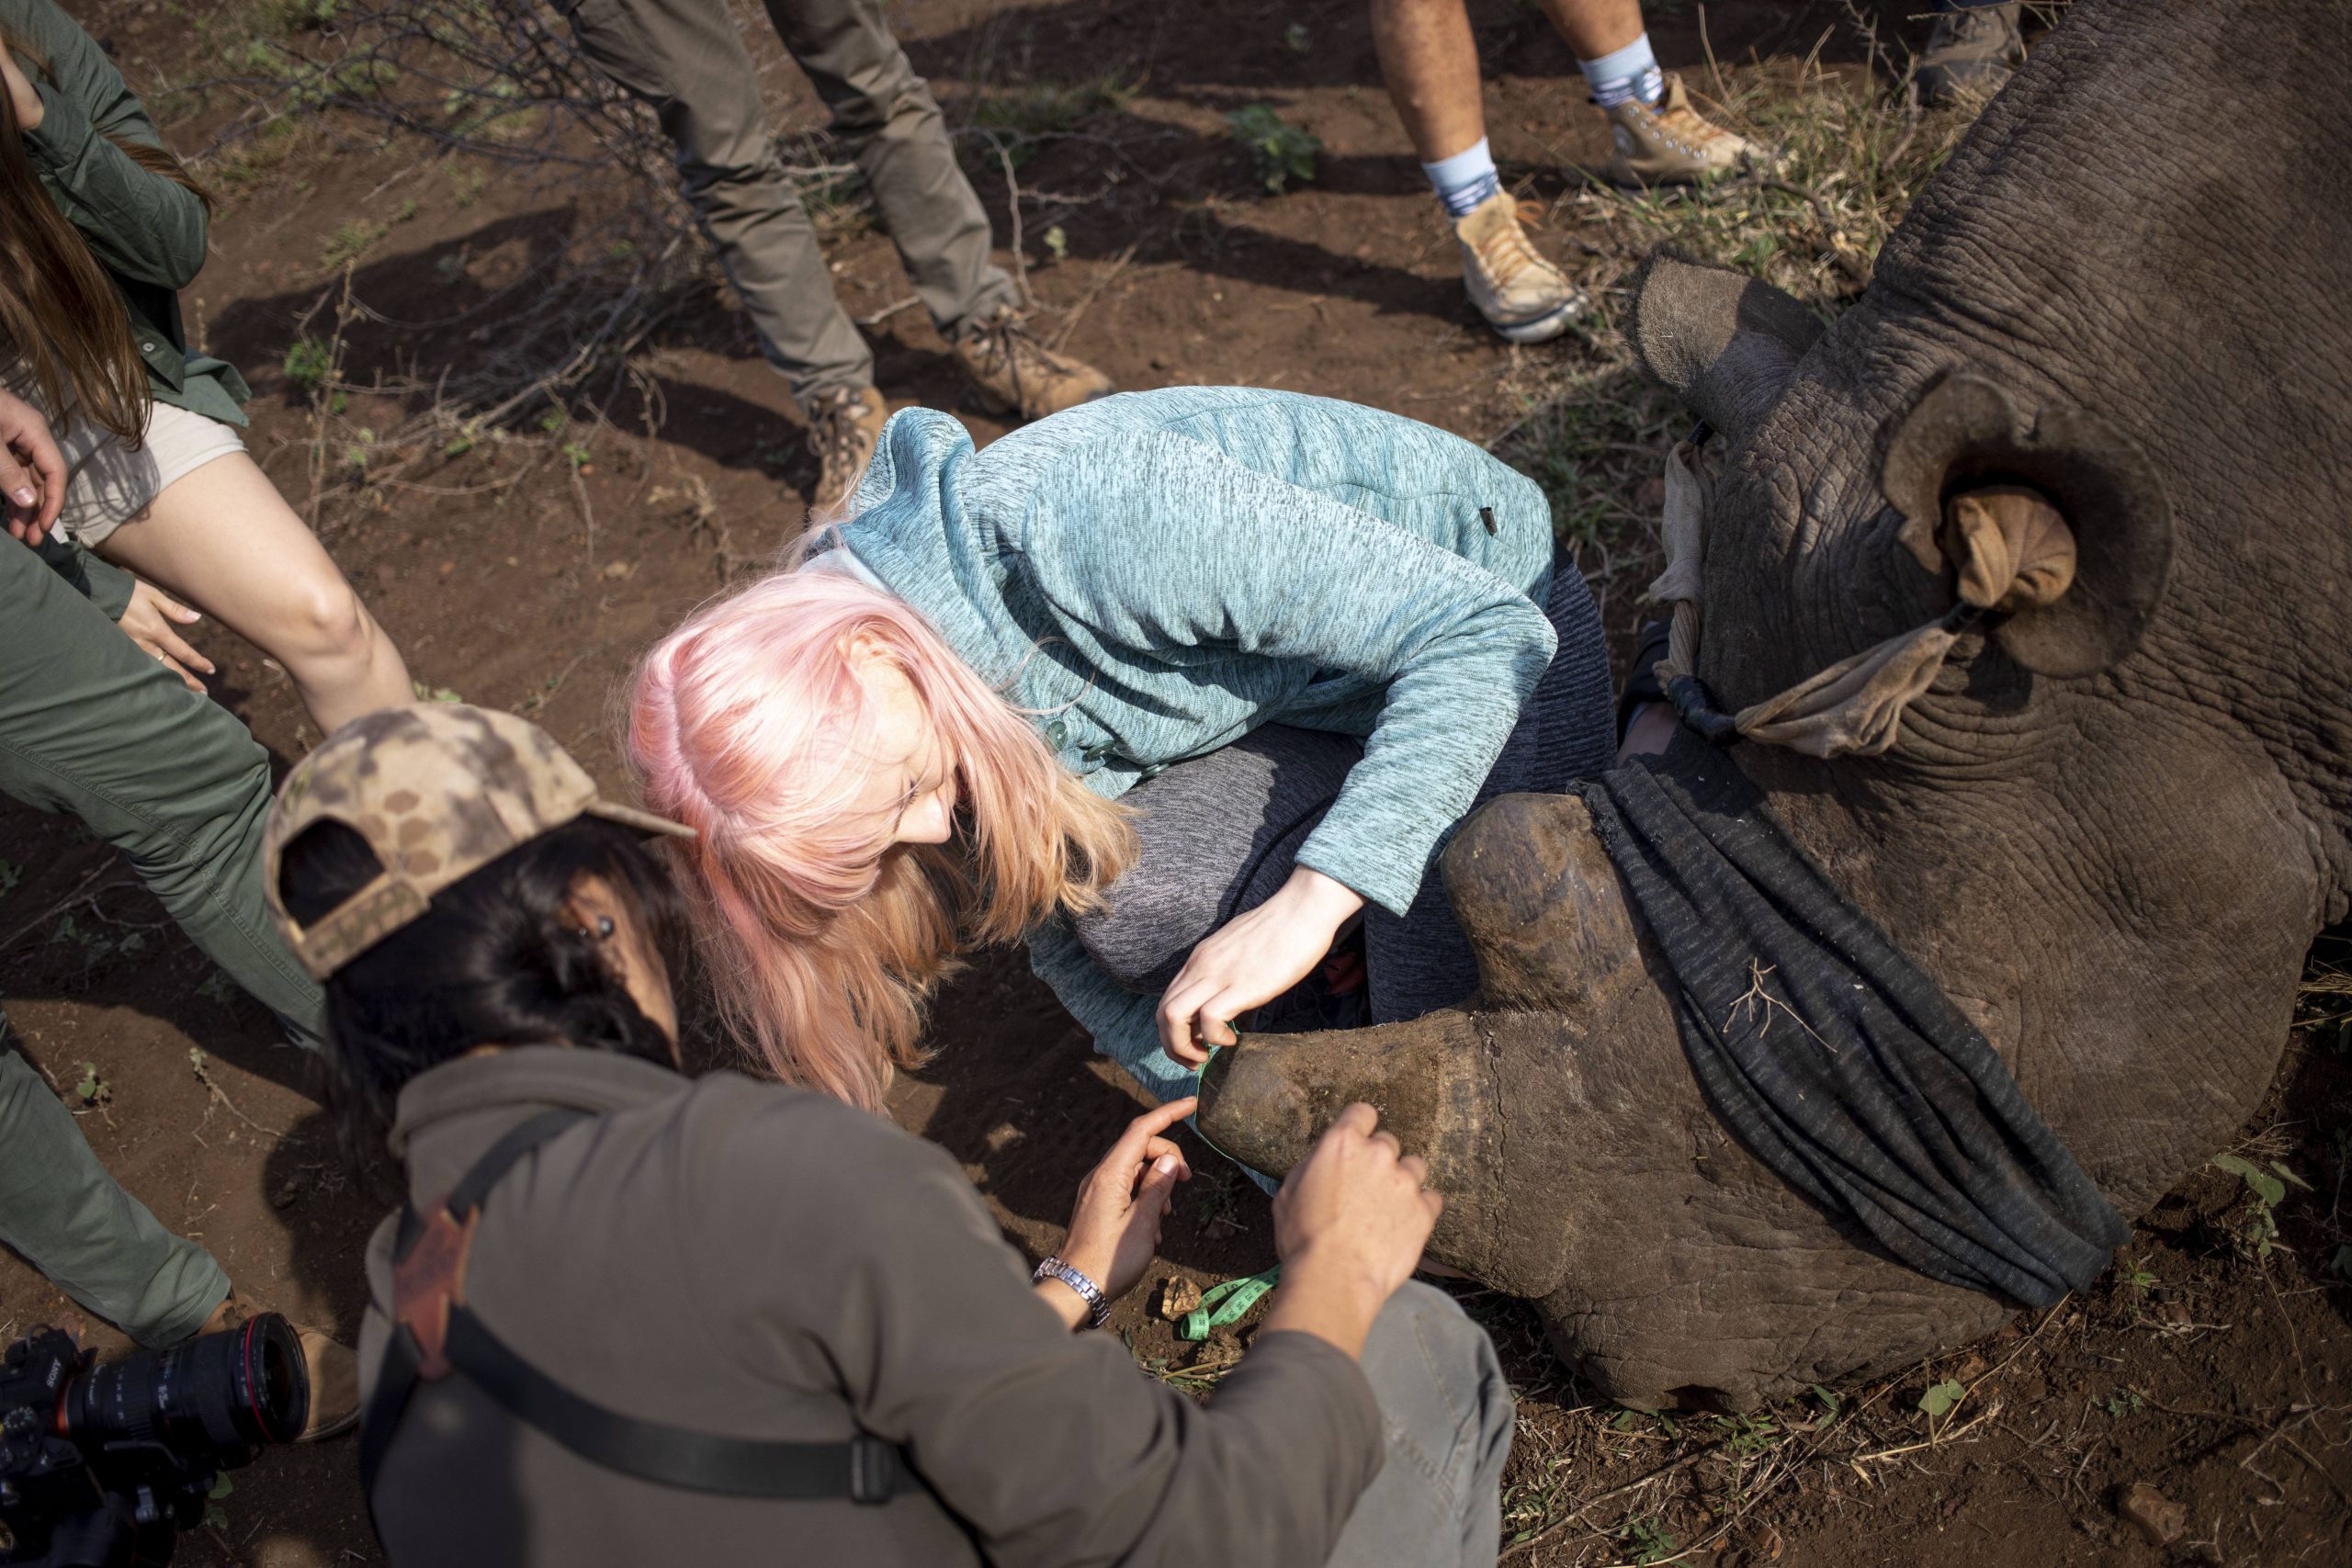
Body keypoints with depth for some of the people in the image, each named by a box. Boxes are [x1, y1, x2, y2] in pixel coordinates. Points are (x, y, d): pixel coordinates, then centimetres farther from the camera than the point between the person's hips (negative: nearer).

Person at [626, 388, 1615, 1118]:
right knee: (1126, 891, -22)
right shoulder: (839, 729, -15)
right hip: (1309, 704, 5)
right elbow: (1064, 928, -2)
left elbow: (1484, 630, -35)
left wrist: (1303, 904, -42)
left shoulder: (1082, 515, -39)